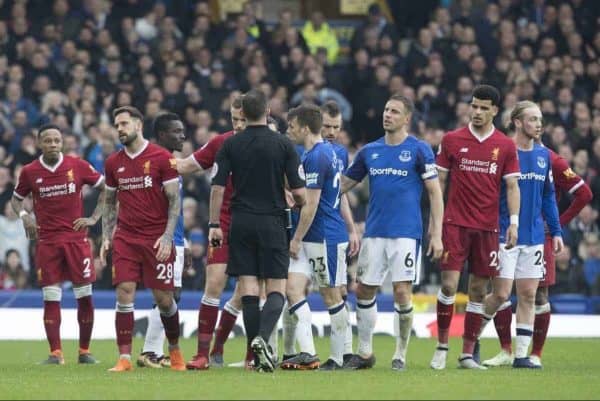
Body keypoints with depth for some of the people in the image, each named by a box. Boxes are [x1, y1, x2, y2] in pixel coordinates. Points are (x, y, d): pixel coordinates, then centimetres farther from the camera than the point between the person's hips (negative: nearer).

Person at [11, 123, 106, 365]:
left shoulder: (77, 166, -1)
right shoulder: (30, 172, 2)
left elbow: (105, 188, 9)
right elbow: (16, 199, 16)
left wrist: (94, 217, 1)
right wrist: (24, 215, -5)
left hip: (76, 237, 0)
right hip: (46, 241, 0)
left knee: (85, 296, 0)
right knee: (50, 298, -3)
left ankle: (85, 351, 11)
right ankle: (55, 353, 0)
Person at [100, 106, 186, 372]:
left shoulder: (162, 158, -4)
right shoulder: (113, 163, 9)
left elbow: (175, 200, -4)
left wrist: (167, 236, -12)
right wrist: (106, 237, 8)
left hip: (157, 239, -3)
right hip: (125, 238, 3)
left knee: (164, 299, 1)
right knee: (124, 294, -9)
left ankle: (174, 350, 23)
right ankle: (124, 358, -9)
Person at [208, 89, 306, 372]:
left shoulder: (230, 145, 1)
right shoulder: (283, 145, -4)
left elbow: (217, 187, -3)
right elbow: (299, 192, -4)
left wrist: (214, 225, 3)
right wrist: (300, 204, 18)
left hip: (241, 222, 2)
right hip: (272, 222, -2)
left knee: (248, 287, 5)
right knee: (277, 288, 1)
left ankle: (257, 352, 3)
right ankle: (262, 338, -24)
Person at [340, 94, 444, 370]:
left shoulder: (419, 150, -2)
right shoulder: (370, 151, 11)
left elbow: (435, 193, -2)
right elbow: (344, 184, 17)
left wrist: (436, 234, -8)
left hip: (406, 233, -5)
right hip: (374, 233, 5)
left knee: (402, 291, -9)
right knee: (364, 291, 5)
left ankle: (401, 354, 5)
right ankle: (365, 353, 17)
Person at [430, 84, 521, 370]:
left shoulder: (505, 146, 4)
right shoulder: (452, 140, 3)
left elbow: (512, 186, 5)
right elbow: (439, 181, 7)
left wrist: (514, 223, -6)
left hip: (487, 227, 1)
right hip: (455, 224, -1)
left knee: (478, 290, 4)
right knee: (449, 284, -10)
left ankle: (468, 353, 9)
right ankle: (442, 346, 3)